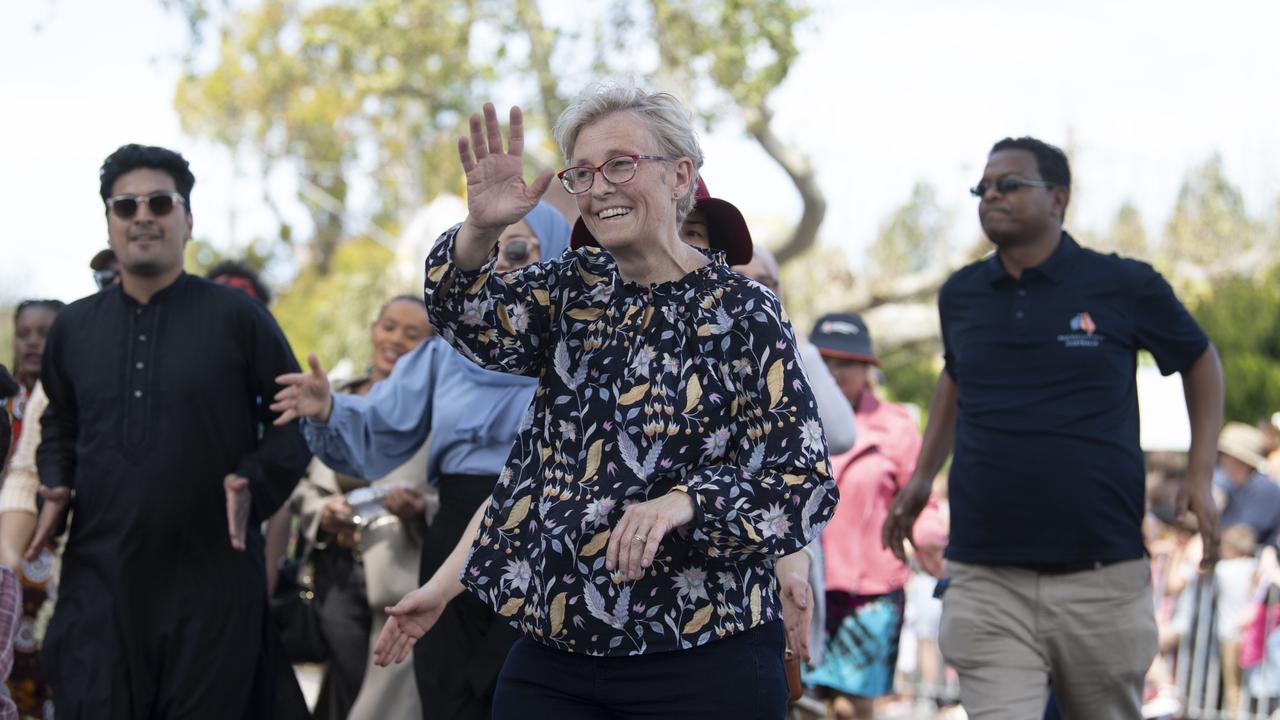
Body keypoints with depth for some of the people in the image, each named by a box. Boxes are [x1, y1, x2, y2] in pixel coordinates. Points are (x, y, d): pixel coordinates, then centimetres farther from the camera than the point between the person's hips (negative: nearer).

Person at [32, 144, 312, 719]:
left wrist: (255, 483, -11)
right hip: (99, 573, 3)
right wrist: (55, 488, 8)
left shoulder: (237, 318, 0)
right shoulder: (73, 327, 12)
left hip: (213, 579, -3)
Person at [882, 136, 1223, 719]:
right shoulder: (961, 295, 9)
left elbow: (1200, 361, 14)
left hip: (1102, 578, -1)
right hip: (987, 580, 2)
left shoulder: (1124, 286, -1)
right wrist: (923, 475, 21)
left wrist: (1200, 476, 3)